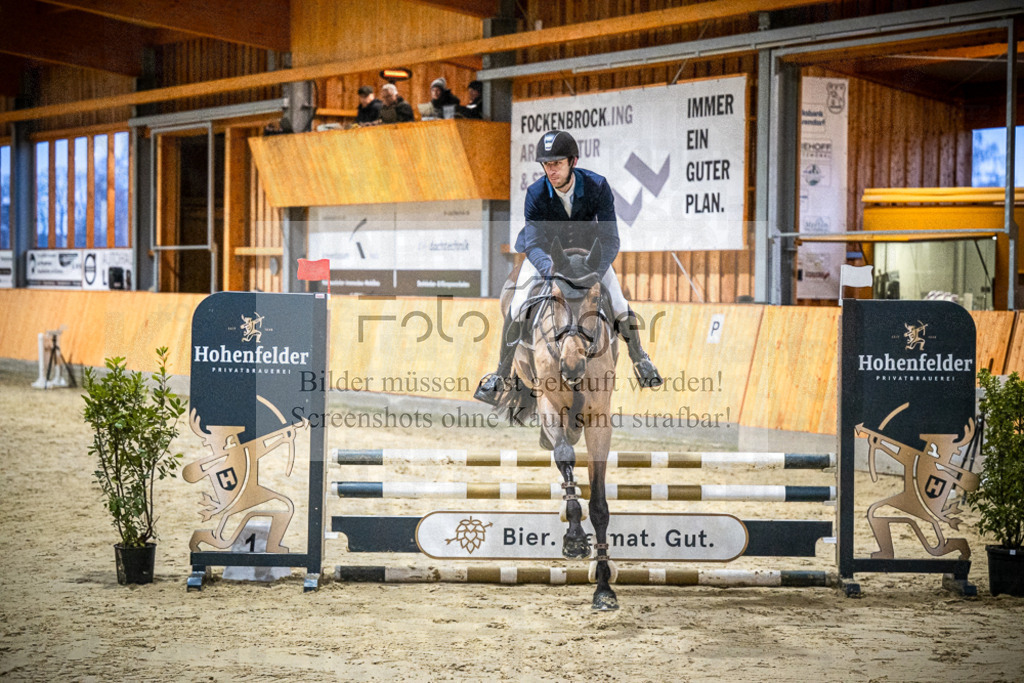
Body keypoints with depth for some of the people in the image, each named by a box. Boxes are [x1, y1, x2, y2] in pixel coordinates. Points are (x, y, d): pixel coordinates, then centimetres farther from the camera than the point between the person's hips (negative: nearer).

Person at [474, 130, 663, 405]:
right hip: (546, 253, 0)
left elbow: (610, 240, -28)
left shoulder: (597, 186, -28)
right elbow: (533, 245, -31)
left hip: (587, 251, 1)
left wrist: (593, 273, -45)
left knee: (620, 306, -8)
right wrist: (552, 270, -53)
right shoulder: (536, 194, -28)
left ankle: (639, 358, 21)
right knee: (518, 307, -17)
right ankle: (502, 374, -3)